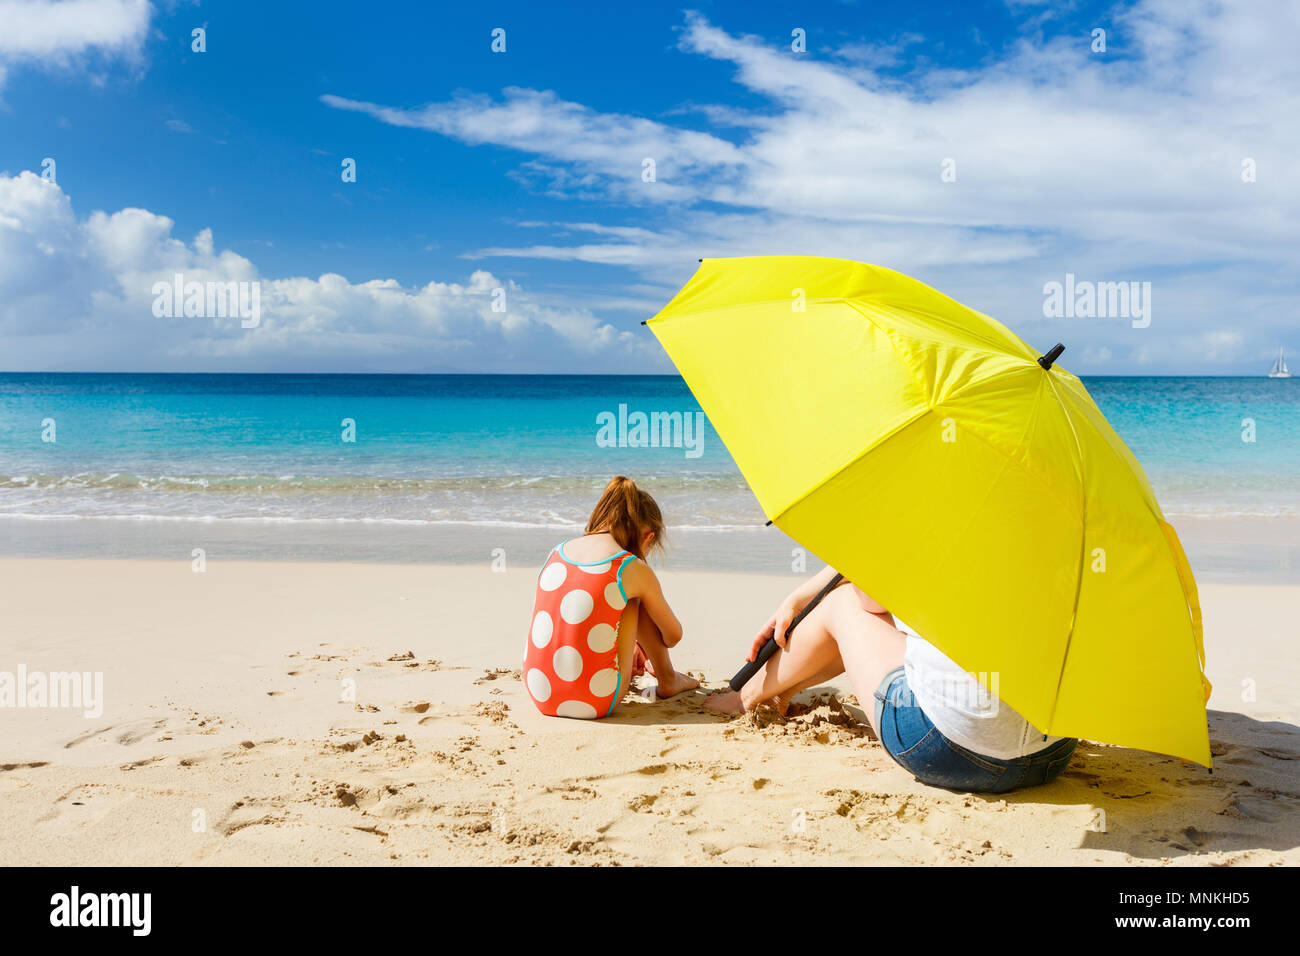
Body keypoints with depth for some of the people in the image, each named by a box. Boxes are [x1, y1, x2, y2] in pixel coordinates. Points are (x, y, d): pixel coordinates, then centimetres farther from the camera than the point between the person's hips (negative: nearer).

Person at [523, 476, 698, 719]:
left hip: (540, 696, 5)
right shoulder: (633, 569, -5)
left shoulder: (557, 551, 9)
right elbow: (674, 636, 12)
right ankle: (667, 679, 29)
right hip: (594, 704, -5)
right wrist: (646, 649, 36)